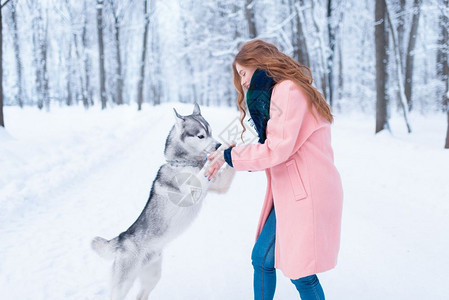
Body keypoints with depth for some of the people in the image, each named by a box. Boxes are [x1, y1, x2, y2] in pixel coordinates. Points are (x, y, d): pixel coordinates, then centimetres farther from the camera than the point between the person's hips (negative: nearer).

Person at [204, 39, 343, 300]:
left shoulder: (287, 90, -14)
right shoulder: (278, 91, 18)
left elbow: (277, 149, -20)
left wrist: (229, 156, -9)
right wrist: (231, 156, 3)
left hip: (307, 193, -10)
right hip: (289, 194, 10)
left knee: (301, 274, -1)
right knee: (262, 258, 14)